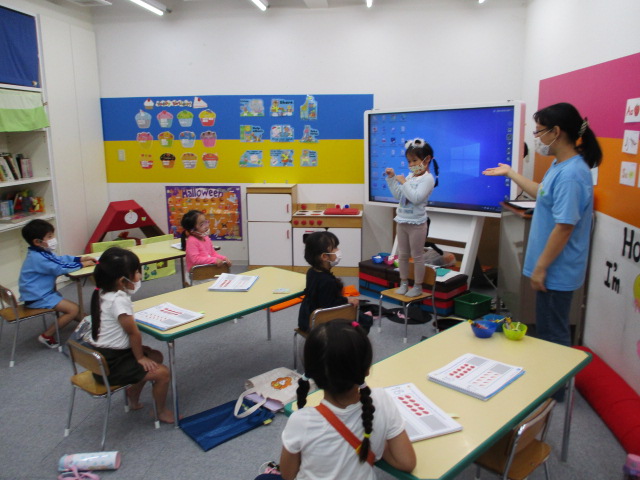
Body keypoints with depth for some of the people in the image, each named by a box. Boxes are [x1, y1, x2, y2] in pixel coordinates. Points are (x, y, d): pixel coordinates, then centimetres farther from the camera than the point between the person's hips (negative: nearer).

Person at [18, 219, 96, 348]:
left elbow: (61, 258, 14)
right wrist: (82, 264, -14)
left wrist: (81, 258, 3)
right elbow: (60, 268, -25)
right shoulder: (39, 258, -26)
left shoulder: (42, 252, 7)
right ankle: (47, 336, -7)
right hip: (38, 298, -11)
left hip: (42, 293, 11)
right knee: (73, 309, -15)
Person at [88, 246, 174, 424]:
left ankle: (133, 395, 35)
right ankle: (162, 412, 15)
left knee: (156, 356, 22)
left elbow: (133, 287, 20)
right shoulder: (118, 300, -28)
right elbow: (134, 332, -22)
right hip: (111, 365, -10)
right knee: (162, 372, -9)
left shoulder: (103, 292, 1)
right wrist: (140, 357, -10)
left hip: (102, 356, 10)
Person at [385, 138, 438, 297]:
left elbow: (416, 198, -25)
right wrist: (392, 179, 6)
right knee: (402, 255, 14)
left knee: (417, 256, 3)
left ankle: (418, 286, 14)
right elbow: (398, 196, 14)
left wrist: (403, 182, -21)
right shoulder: (410, 176, 10)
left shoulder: (428, 178, -13)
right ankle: (404, 283, 26)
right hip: (402, 222, 8)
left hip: (417, 224, -7)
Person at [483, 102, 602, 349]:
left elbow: (564, 227, -25)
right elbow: (542, 193, 25)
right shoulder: (559, 166, 6)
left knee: (552, 334, 6)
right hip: (553, 268, 10)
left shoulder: (571, 174, -25)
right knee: (549, 329, 22)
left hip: (556, 270, -10)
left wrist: (541, 268, -19)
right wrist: (510, 173, 30)